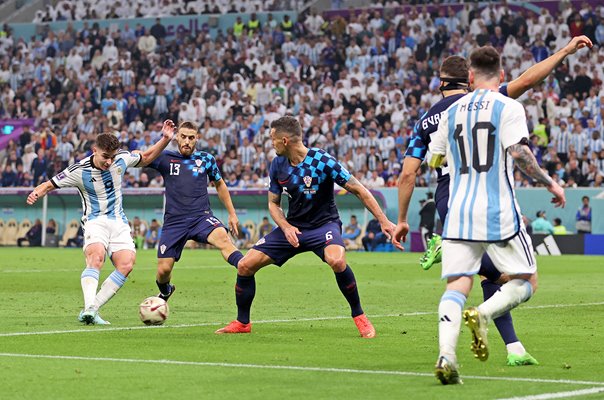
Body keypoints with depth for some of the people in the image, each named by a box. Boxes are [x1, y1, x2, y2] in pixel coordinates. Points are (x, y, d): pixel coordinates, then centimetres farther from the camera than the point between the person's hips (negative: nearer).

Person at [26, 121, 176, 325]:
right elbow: (49, 184, -3)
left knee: (126, 264, -18)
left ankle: (91, 310, -15)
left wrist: (165, 139, 5)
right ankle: (89, 308, -46)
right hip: (95, 221, -4)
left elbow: (146, 157, 17)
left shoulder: (122, 158, -2)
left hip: (118, 221, 4)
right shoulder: (79, 171, -12)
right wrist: (36, 193, -24)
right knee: (96, 256, -34)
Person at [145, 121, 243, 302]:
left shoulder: (206, 159, 8)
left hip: (201, 216, -1)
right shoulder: (165, 158, 5)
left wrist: (232, 213, 20)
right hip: (174, 221, 1)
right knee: (163, 270, -2)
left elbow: (220, 185, 23)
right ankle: (165, 291, 33)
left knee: (222, 237, -33)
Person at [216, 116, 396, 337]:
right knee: (245, 266, -5)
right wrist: (286, 227, -12)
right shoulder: (278, 164, -2)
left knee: (336, 260, -38)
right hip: (292, 226, 5)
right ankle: (242, 323, 16)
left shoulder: (322, 161, -19)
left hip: (324, 223, -5)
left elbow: (359, 190, -15)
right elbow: (273, 204, 9)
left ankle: (359, 316, -17)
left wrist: (384, 221, -21)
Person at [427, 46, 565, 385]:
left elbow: (434, 159, 21)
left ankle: (446, 355, -23)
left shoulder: (452, 111, 13)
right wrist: (550, 183, -3)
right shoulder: (509, 108, -2)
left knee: (457, 286, 0)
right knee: (526, 283, 9)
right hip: (499, 213, -4)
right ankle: (483, 314, -20)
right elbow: (519, 153, -14)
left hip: (458, 214, 4)